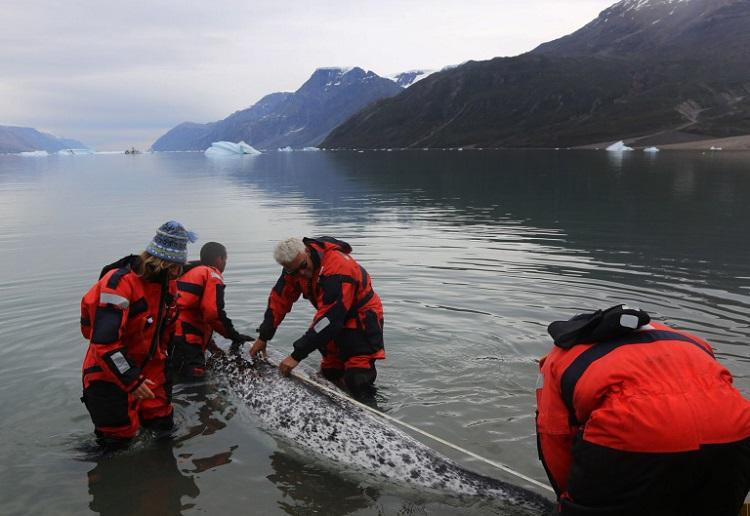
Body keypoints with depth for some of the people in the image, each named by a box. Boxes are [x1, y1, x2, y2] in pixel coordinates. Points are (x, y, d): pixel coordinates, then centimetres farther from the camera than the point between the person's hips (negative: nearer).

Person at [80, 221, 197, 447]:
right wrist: (130, 379, -29)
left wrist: (163, 358, 18)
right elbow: (104, 341, -31)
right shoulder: (119, 283, -28)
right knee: (118, 437, 2)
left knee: (162, 425, 12)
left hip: (149, 368, 7)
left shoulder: (167, 283, -1)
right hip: (109, 373, -7)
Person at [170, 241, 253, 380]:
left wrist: (208, 342, 28)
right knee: (193, 379, -12)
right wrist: (235, 336, -4)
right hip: (186, 339, -9)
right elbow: (213, 312, -17)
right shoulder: (212, 275, -3)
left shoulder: (187, 273, 26)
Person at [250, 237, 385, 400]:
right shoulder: (295, 266, -8)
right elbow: (279, 300, 3)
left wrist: (297, 355, -30)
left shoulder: (337, 269, -34)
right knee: (330, 375, 13)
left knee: (358, 383, -16)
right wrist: (263, 337, 2)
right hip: (336, 323, 8)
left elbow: (328, 319, -34)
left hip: (361, 322, -8)